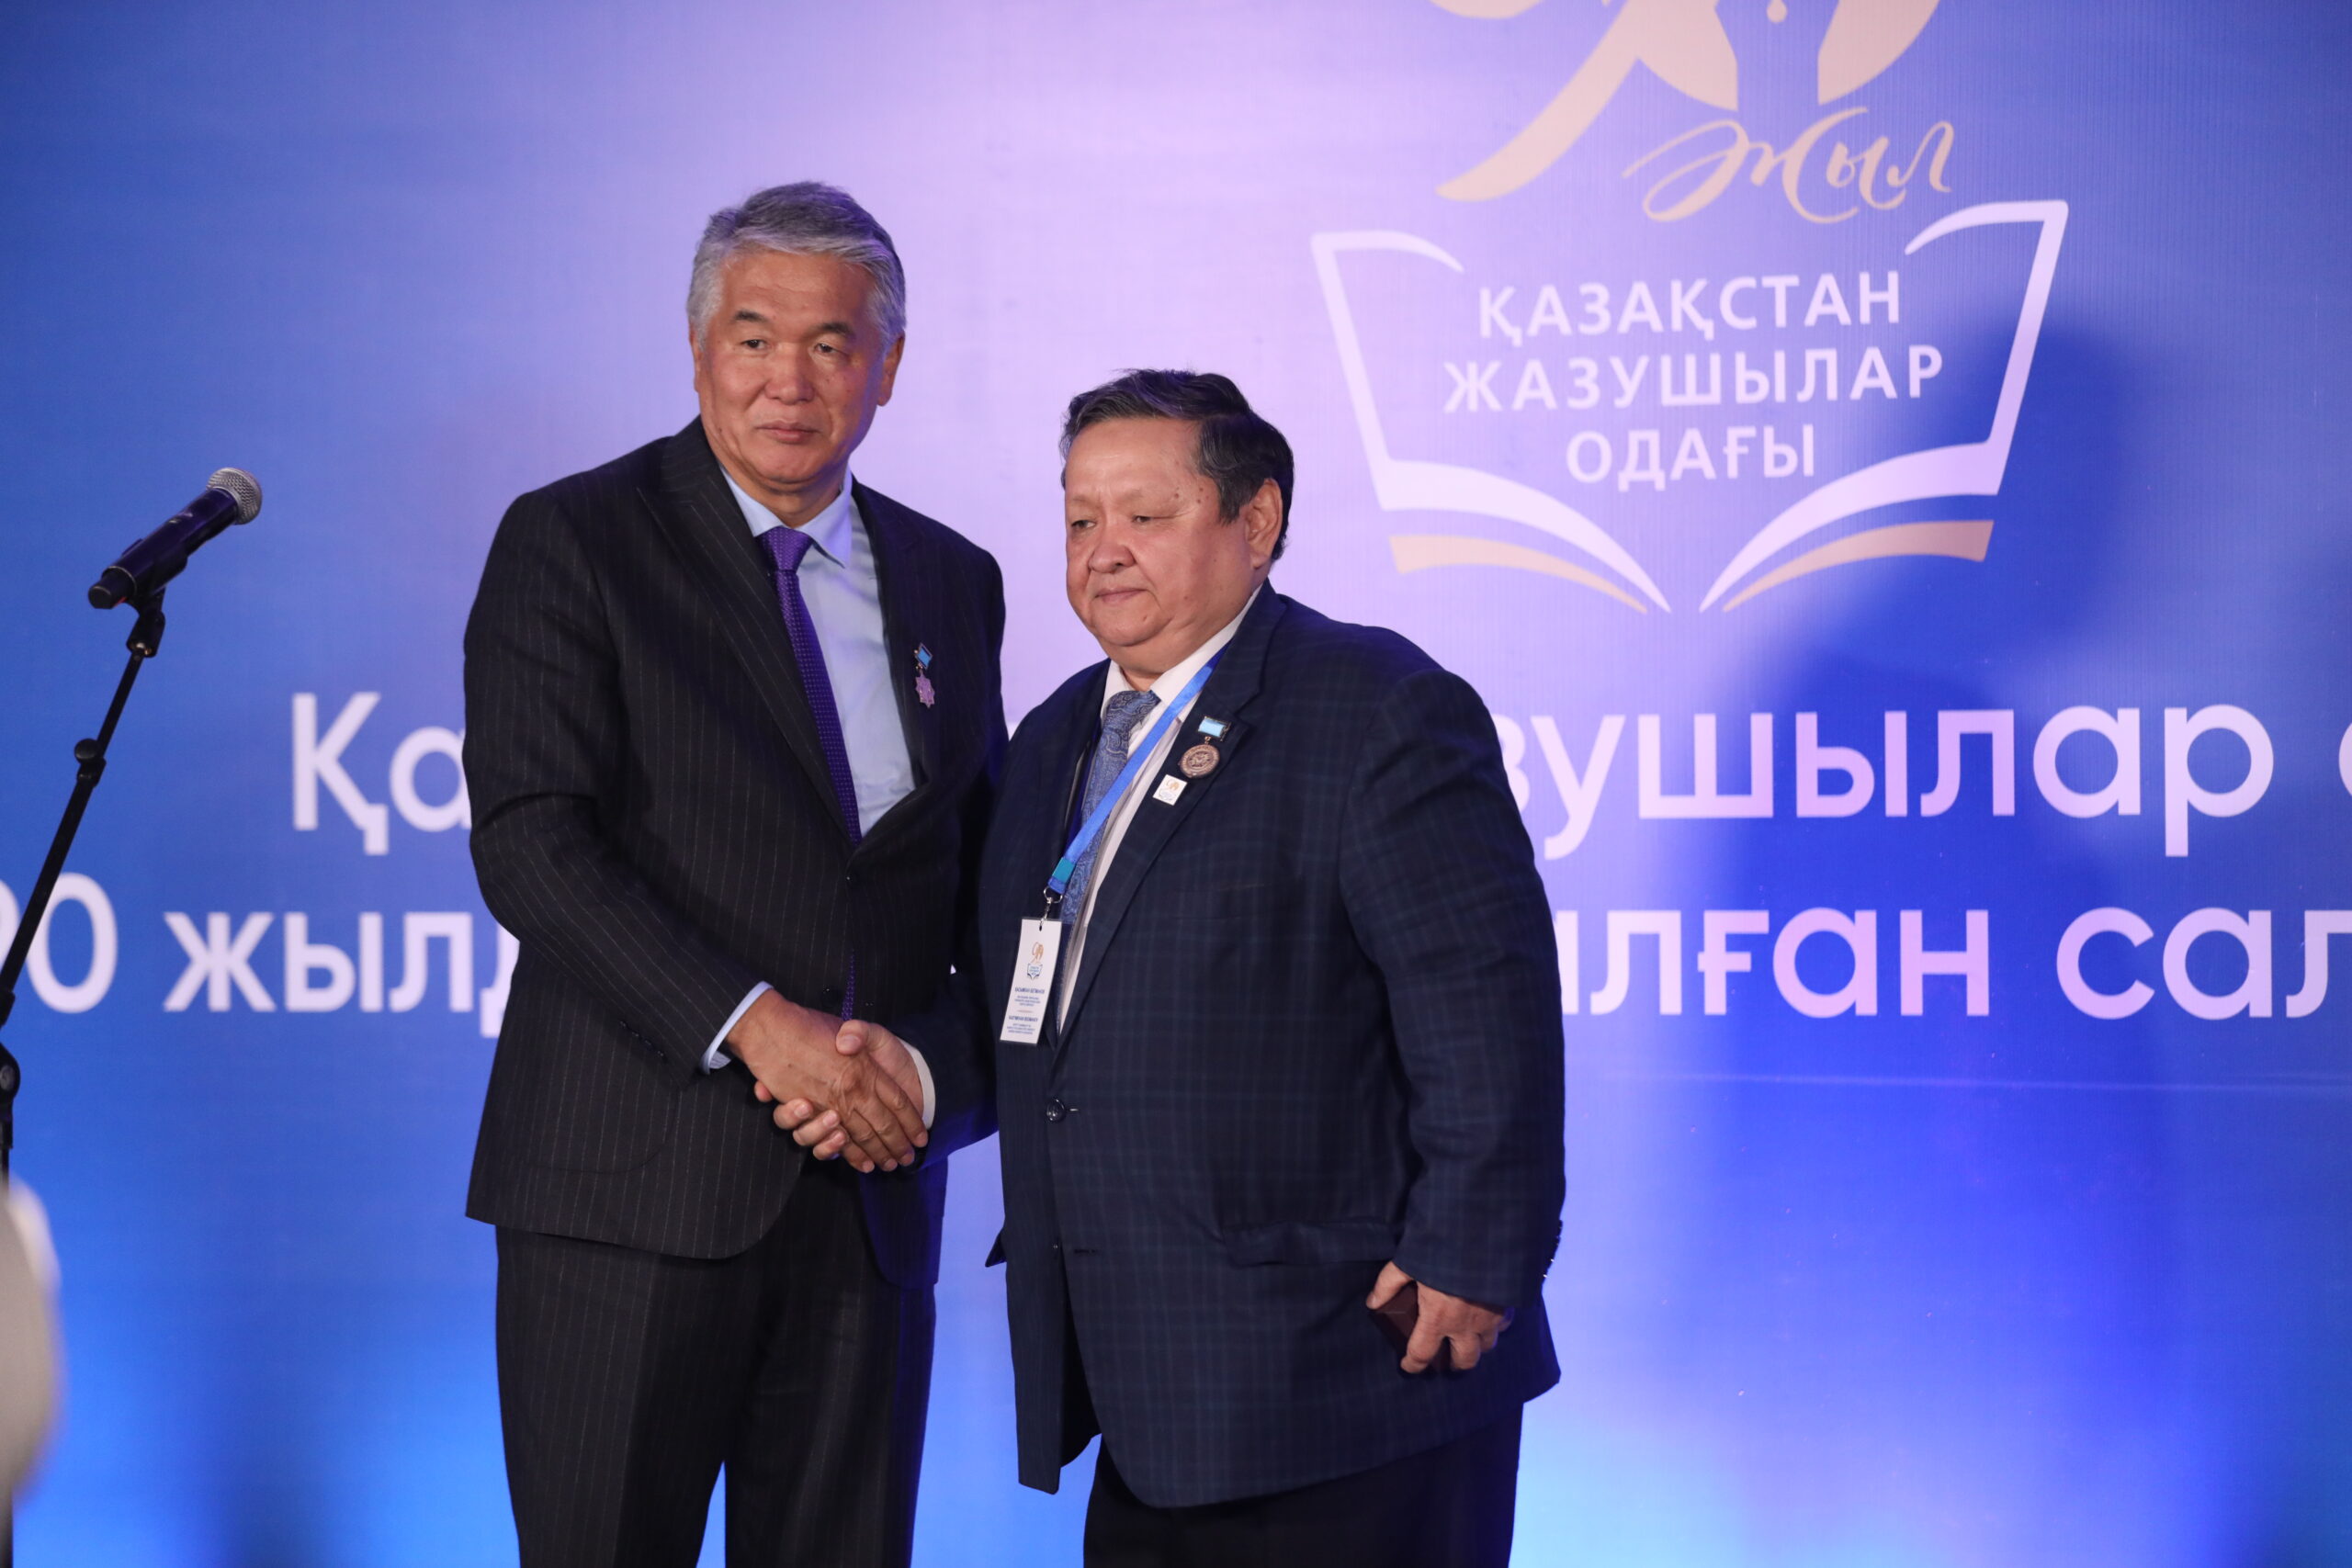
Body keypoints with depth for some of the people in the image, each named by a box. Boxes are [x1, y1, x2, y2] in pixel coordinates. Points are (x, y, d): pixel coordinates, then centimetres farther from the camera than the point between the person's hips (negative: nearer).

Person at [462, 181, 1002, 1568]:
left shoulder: (953, 583, 14)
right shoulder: (573, 545, -1)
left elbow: (993, 886, 16)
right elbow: (529, 843, -11)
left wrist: (939, 1079, -3)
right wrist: (753, 1024, -19)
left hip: (871, 1194, 4)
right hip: (634, 1189, -4)